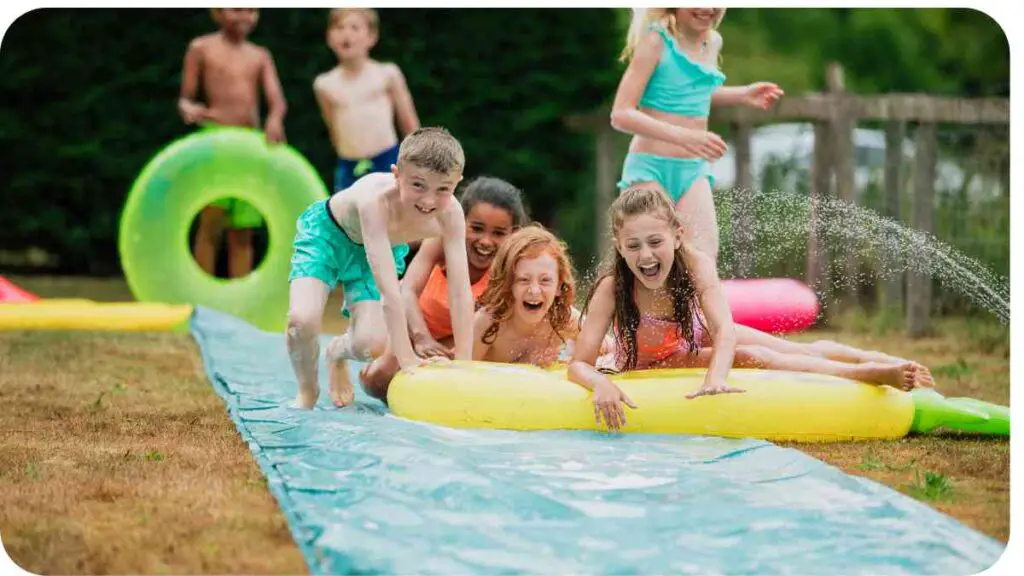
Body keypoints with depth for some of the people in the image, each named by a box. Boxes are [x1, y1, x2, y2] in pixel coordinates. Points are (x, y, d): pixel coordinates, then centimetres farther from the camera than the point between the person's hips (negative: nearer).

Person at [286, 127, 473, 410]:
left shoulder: (450, 215, -30)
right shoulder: (376, 199, -43)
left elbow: (460, 292, -27)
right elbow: (389, 289, -43)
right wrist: (407, 359, -42)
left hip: (381, 247, 4)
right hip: (325, 231, -4)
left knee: (371, 345, -13)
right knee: (302, 321, -26)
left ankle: (338, 352, 25)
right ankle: (308, 390, 7)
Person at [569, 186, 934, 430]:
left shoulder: (695, 264, -29)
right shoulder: (612, 288, -36)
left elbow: (725, 329, -38)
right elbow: (579, 364, -37)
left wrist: (715, 377, -59)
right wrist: (601, 384, -61)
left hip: (697, 339, 3)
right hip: (651, 368, -3)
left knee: (804, 352, 0)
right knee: (751, 358, -23)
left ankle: (879, 360, 25)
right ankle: (866, 375, -17)